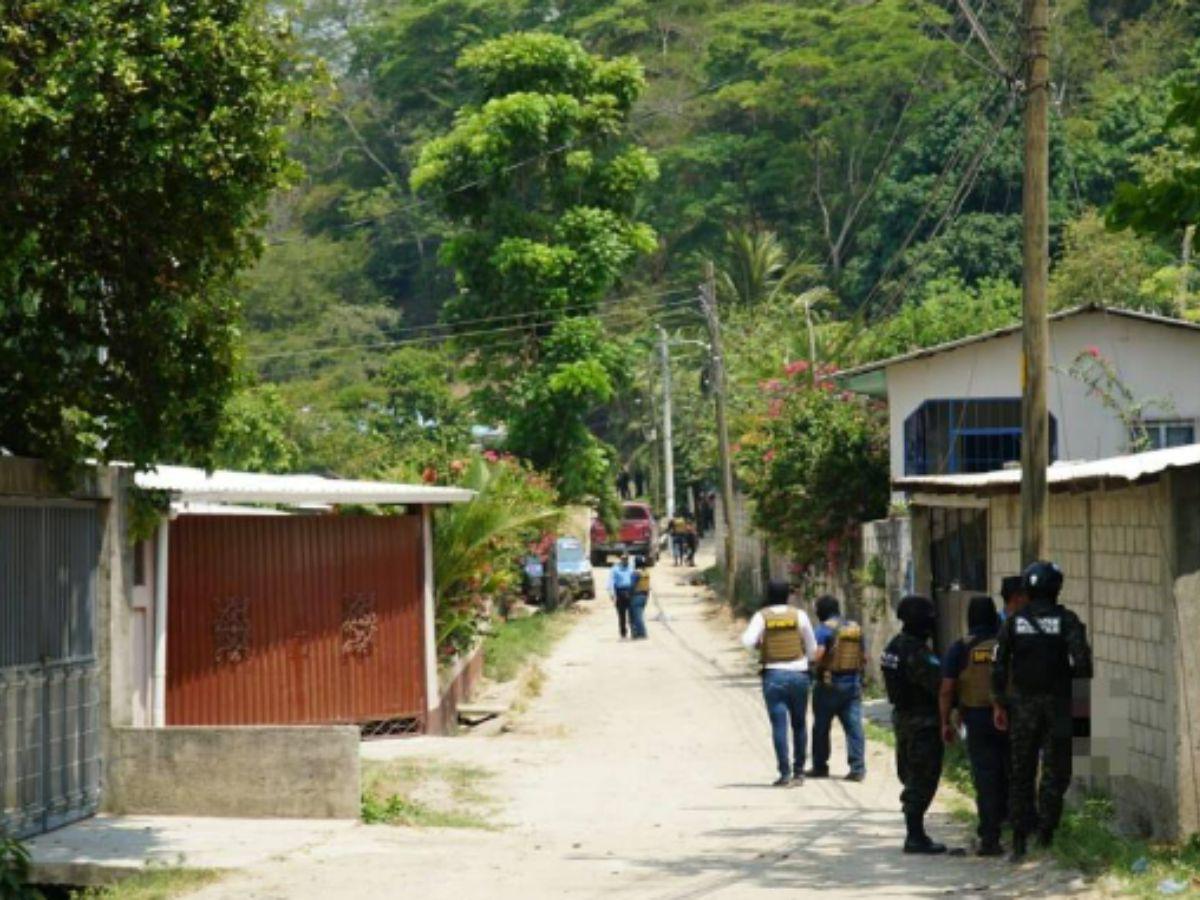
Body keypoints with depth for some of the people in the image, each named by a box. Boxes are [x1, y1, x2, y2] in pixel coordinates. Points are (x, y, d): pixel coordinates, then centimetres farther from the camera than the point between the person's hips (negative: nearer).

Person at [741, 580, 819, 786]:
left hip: (773, 675, -1)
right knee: (799, 724, 12)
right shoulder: (799, 615, 3)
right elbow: (812, 649, 6)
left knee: (779, 724, -3)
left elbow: (748, 641, -15)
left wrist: (759, 645, 5)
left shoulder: (762, 616, -1)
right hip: (798, 674, 1)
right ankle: (799, 771, 15)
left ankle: (785, 772, -10)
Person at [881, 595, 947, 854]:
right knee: (923, 781, -5)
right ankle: (916, 837, -4)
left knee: (912, 778, 17)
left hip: (902, 717, 10)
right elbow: (939, 685, -26)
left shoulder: (894, 646, 9)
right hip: (923, 721, -10)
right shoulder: (917, 653, -22)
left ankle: (914, 833, 23)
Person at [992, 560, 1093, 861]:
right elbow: (1081, 661, -14)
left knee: (1021, 772, 9)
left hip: (1023, 704, 2)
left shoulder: (1013, 622, 1)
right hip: (1058, 705, -2)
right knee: (1055, 770, 6)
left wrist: (999, 703, 6)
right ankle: (1046, 831, -1)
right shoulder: (1067, 621, -6)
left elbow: (999, 666, 0)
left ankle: (1020, 838, 6)